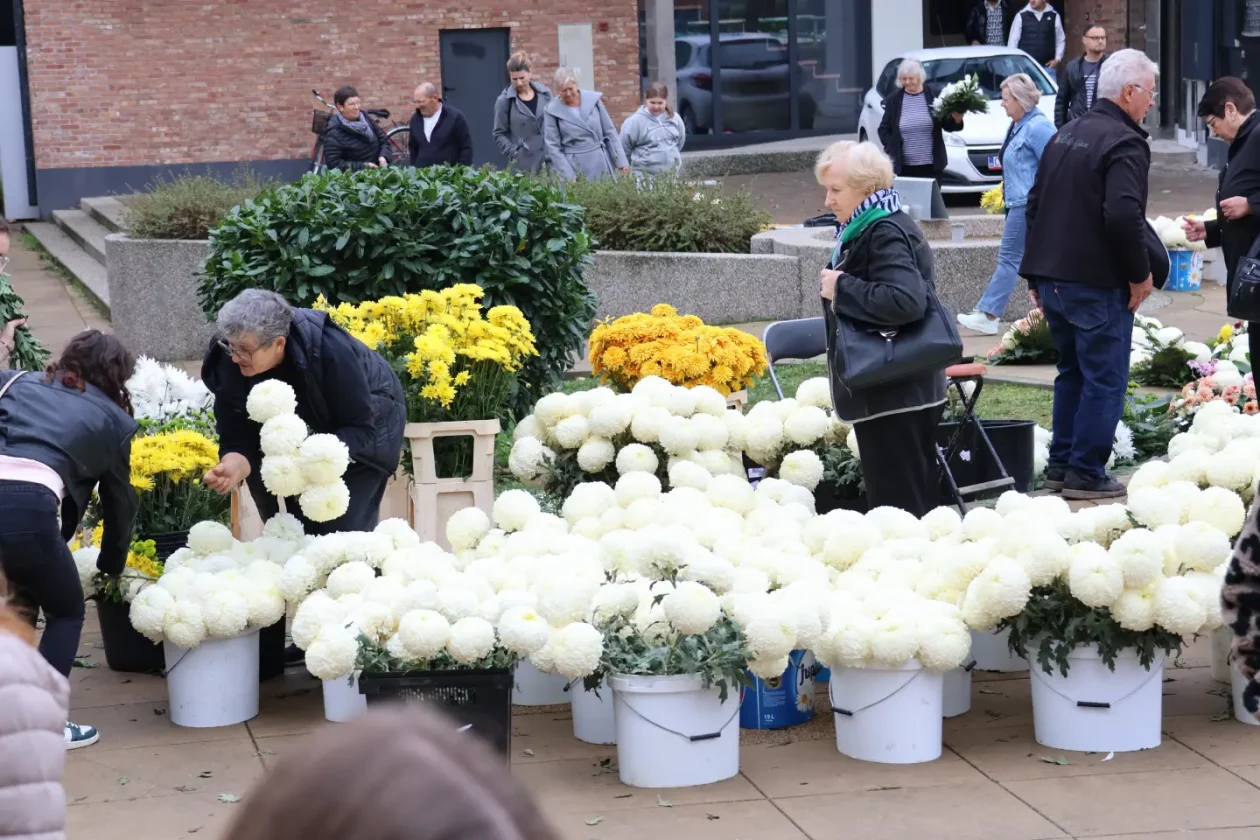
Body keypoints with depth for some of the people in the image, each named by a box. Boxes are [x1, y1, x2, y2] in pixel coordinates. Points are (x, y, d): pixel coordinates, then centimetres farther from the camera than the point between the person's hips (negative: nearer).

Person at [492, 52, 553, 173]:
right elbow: (499, 134, 3)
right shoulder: (505, 101, -2)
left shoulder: (544, 93, 5)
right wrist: (513, 152, -11)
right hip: (523, 163, -3)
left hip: (549, 160, 3)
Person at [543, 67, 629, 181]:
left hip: (600, 163, 2)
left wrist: (621, 161, 3)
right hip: (573, 166, -2)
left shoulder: (593, 99, 1)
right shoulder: (553, 110, -4)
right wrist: (568, 176, -12)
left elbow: (610, 132, 6)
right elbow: (553, 146, -4)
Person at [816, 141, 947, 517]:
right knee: (915, 501, 15)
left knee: (897, 501, -7)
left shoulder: (886, 234, -17)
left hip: (894, 396, -11)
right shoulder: (868, 230, 15)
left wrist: (841, 287, -22)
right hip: (887, 391, 11)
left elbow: (905, 301, -31)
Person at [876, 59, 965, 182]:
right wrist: (891, 151, -6)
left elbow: (947, 125, 8)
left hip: (931, 165, 0)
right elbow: (884, 129, 8)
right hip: (904, 166, 0)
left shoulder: (935, 95, 2)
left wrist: (956, 119, -14)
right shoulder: (894, 99, 4)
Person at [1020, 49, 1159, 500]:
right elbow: (1123, 215, -25)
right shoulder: (1124, 143, -14)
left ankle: (1061, 464, 22)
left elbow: (1035, 204, 18)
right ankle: (1085, 473, 0)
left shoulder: (1065, 135, 14)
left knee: (1072, 371, 18)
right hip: (1098, 282, -9)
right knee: (1105, 378, -1)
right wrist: (1140, 274, -13)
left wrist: (1038, 276, 21)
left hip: (1052, 275, 9)